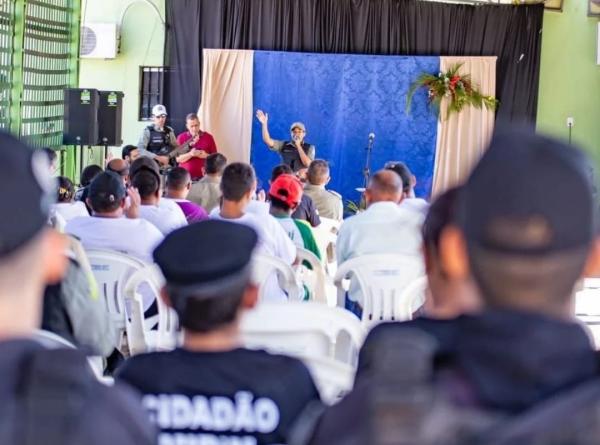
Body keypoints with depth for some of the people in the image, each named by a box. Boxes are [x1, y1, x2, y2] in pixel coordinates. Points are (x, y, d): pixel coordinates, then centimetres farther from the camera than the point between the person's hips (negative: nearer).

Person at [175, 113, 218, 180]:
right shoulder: (181, 138, 4)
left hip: (203, 176, 0)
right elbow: (178, 159, 1)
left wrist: (206, 155, -13)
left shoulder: (208, 137, 5)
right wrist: (190, 154, -17)